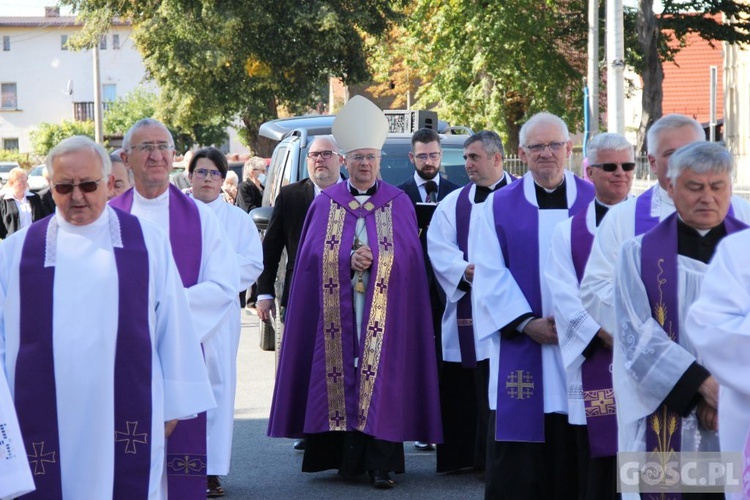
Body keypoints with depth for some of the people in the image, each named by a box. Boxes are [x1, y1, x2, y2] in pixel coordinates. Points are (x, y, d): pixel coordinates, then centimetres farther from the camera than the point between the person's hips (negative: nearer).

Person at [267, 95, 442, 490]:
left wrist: (371, 260, -13)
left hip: (384, 313, -1)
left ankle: (381, 462, -6)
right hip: (338, 314, 1)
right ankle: (348, 457, 4)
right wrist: (350, 260, -13)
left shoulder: (399, 204, 8)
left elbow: (407, 256, 1)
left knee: (381, 378, -6)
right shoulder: (325, 203, 10)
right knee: (343, 375, -2)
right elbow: (313, 255, 2)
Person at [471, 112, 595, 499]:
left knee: (576, 455, 3)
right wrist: (527, 323, -12)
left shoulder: (594, 202, 7)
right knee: (519, 466, 0)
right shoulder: (499, 206, 6)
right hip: (521, 348, 0)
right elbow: (490, 275, 0)